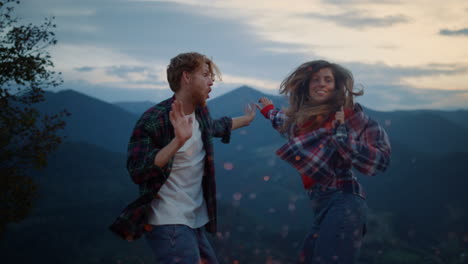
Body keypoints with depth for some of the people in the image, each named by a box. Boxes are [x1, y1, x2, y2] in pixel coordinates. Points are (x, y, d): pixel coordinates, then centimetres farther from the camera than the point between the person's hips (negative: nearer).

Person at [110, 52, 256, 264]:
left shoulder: (200, 112, 7)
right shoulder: (155, 119, -17)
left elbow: (215, 126, 32)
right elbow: (137, 172, -26)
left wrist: (246, 119, 46)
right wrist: (178, 141, -34)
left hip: (195, 221, 9)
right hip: (168, 224, -9)